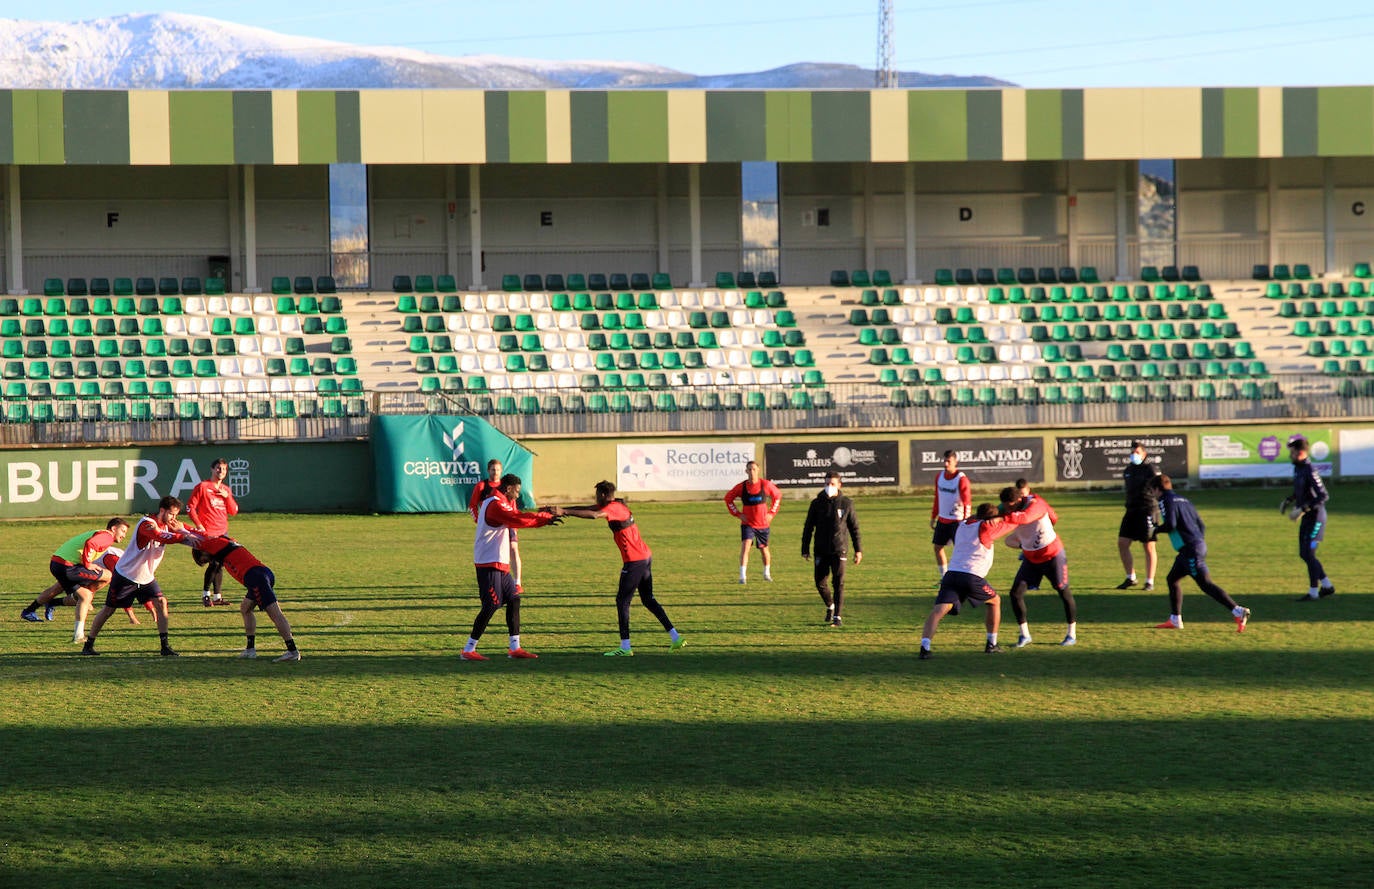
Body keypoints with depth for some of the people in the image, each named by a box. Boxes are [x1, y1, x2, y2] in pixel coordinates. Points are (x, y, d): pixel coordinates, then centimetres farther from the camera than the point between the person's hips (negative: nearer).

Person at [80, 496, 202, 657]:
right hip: (125, 575, -7)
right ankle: (89, 645, 16)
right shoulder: (146, 524, -24)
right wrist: (184, 536, -49)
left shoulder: (167, 525, 1)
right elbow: (160, 536, -42)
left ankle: (165, 646, -11)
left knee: (161, 602, -12)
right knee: (109, 609, 3)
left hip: (146, 577, 7)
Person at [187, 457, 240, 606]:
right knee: (214, 563, -14)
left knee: (220, 565, 6)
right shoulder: (202, 487, -3)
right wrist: (198, 525, -11)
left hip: (222, 533, 6)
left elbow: (234, 511, 11)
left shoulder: (226, 490, 15)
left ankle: (217, 597, 13)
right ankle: (206, 594, -1)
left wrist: (227, 497, -4)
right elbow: (190, 507, -4)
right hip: (207, 533, -6)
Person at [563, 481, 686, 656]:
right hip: (646, 556, 10)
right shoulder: (618, 505, 16)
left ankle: (625, 647, -7)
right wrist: (562, 510, 16)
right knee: (648, 599, 16)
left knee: (622, 601, -5)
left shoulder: (612, 508, -13)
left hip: (634, 561, -10)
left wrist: (565, 511, -33)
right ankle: (675, 637, 15)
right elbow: (589, 509, 20)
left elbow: (593, 515, -33)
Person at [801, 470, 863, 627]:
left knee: (838, 583, -8)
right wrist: (805, 550, 2)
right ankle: (830, 606, 28)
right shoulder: (817, 504, 2)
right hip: (821, 551, 2)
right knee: (820, 583, 1)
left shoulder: (846, 504, 1)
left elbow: (854, 527, 7)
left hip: (839, 550, -2)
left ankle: (838, 617, -6)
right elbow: (808, 527, 6)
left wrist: (858, 550, 4)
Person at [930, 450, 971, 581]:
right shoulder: (939, 476, 6)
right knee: (938, 547, 9)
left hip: (957, 520, -7)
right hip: (942, 519, 7)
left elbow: (967, 502, -17)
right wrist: (933, 517, 19)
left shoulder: (961, 479, -14)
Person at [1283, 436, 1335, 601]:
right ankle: (1327, 586, 23)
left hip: (1316, 517, -10)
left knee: (1309, 554, -7)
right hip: (1307, 518, 10)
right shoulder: (1297, 468, 7)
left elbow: (1324, 496, -27)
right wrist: (1289, 500, 11)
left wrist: (1303, 509, -28)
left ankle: (1313, 592, 3)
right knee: (1304, 554, 13)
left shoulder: (1310, 471, -22)